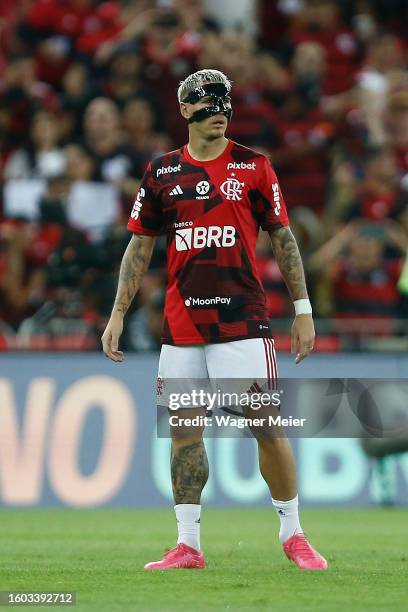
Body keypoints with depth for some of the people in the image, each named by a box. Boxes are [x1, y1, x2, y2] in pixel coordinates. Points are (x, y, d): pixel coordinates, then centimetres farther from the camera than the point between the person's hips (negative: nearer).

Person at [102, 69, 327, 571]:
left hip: (242, 319, -3)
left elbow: (283, 240, 6)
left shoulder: (253, 167, 3)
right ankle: (187, 545, 8)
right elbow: (140, 246, 13)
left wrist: (303, 310, 2)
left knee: (267, 426, -6)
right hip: (181, 321, 3)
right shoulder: (161, 172, 9)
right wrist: (118, 314, 7)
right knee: (183, 429, 3)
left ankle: (292, 535, 8)